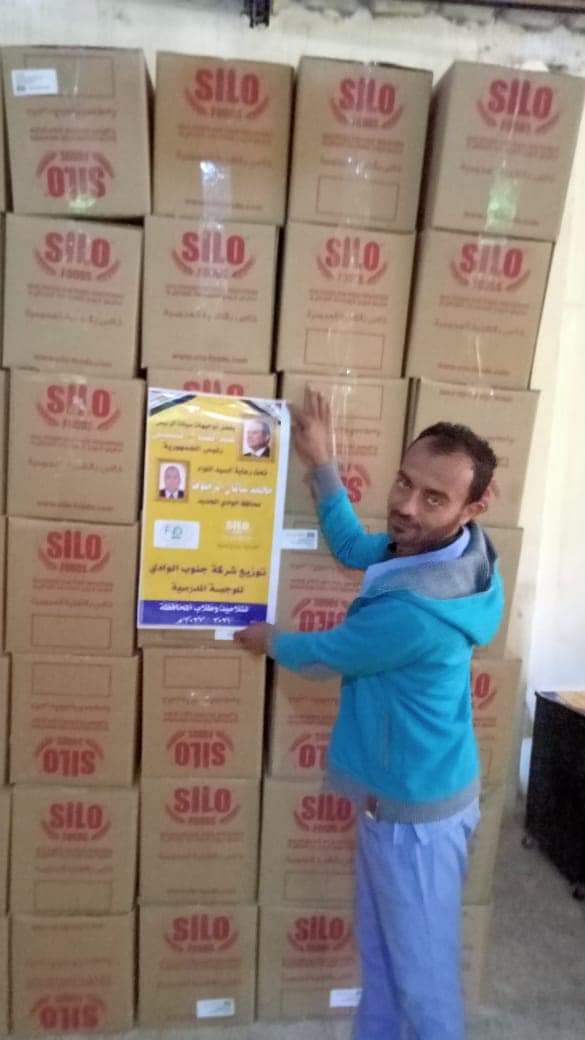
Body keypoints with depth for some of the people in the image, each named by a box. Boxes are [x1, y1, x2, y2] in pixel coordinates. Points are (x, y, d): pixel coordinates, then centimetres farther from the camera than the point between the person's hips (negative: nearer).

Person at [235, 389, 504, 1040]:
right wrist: (321, 464, 7)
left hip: (417, 806, -9)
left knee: (422, 967, 16)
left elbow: (324, 657, -17)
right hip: (393, 792, 9)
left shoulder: (415, 610, -35)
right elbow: (355, 548, 11)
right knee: (379, 948, 28)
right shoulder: (428, 547, -9)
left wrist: (269, 641, 5)